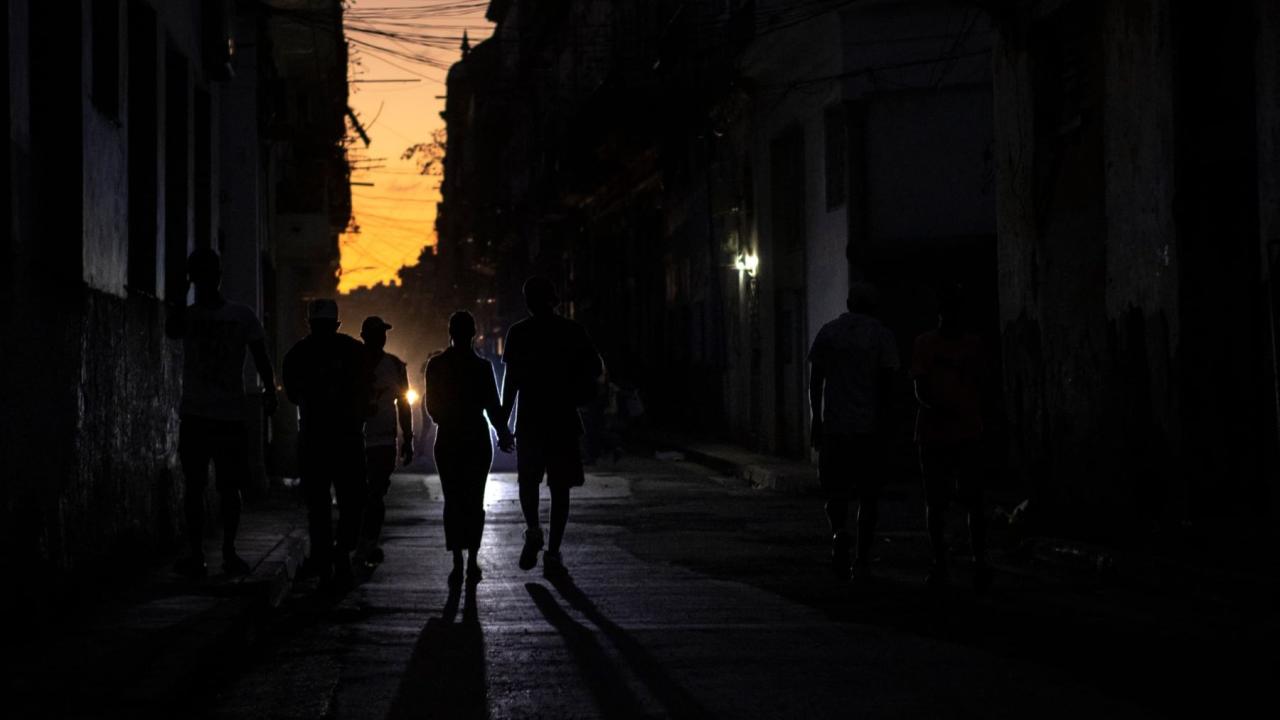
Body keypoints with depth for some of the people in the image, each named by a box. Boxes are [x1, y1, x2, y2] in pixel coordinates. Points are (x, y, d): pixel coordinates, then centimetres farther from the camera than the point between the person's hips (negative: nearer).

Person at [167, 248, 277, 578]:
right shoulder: (187, 315, 6)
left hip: (230, 415, -1)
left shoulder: (242, 315, 4)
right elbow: (172, 329, -17)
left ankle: (229, 551, 11)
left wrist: (270, 391, -9)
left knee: (229, 488, 3)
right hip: (194, 415, 1)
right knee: (194, 487, -1)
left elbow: (260, 357, 2)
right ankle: (196, 554, 1)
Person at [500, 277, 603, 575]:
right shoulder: (572, 331, 1)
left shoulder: (519, 333, -3)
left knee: (528, 481, 17)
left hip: (530, 419, -1)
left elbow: (511, 380, -4)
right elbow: (596, 368, 2)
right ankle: (553, 553, -1)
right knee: (559, 486, 5)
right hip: (564, 420, 1)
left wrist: (502, 422, 1)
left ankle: (533, 529, -4)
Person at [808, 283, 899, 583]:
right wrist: (887, 420, -1)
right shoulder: (882, 335, -1)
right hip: (872, 426, -1)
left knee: (836, 489, 10)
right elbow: (886, 381, -6)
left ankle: (838, 532, -19)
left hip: (834, 424, 1)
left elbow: (815, 379, 4)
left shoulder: (828, 332, 5)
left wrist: (815, 418, 10)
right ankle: (862, 558, 6)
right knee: (868, 494, 8)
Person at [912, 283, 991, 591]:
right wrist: (939, 407, -24)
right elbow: (920, 389, -8)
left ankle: (980, 560, -11)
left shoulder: (973, 344, 8)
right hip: (933, 435, -1)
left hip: (967, 435, 1)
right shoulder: (925, 344, 1)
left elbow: (977, 387, 13)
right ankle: (939, 562, 13)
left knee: (974, 500, -9)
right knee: (935, 502, 4)